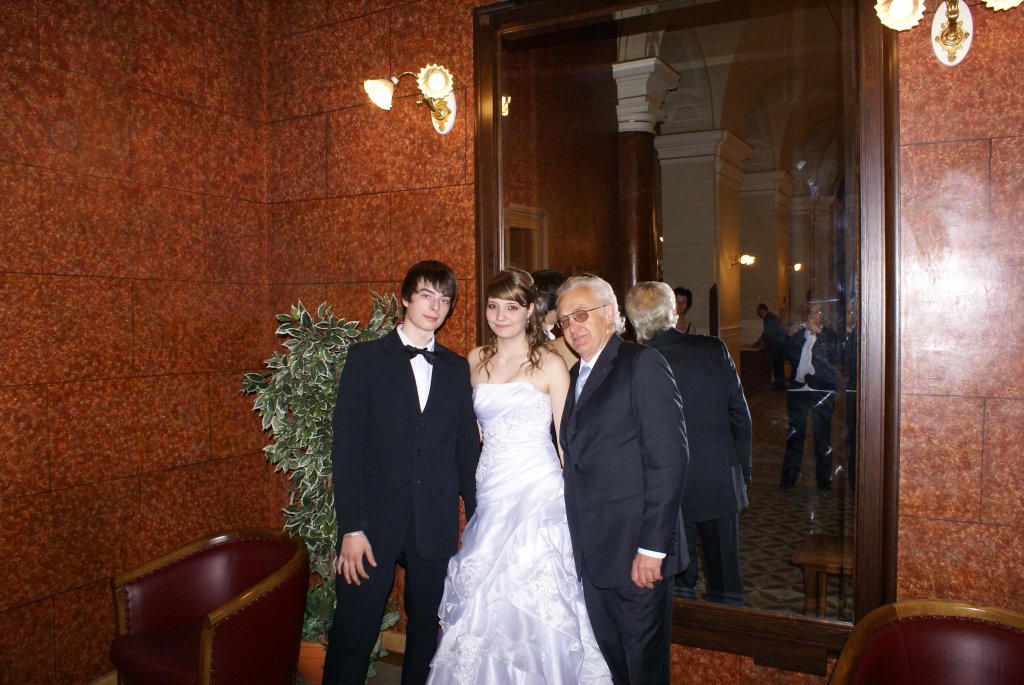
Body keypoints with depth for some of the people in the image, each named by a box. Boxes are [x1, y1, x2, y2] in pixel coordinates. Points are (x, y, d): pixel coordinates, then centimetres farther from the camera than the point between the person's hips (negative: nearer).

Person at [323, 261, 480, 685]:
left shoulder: (457, 369, 8)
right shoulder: (366, 358, -1)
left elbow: (467, 448, 9)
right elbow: (347, 448, -6)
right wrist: (351, 527, -12)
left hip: (436, 525, 3)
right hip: (375, 521, -3)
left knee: (426, 629, 14)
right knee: (353, 635, 3)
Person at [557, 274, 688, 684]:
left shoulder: (643, 364, -10)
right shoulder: (577, 374, 15)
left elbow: (669, 458, -16)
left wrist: (652, 546, -19)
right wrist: (575, 537, 7)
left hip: (637, 546, -7)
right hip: (592, 552, 7)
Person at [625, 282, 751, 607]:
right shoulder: (713, 348, -7)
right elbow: (741, 417, -1)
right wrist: (744, 471, 11)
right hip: (720, 484, 2)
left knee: (676, 582, 14)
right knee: (725, 579, 17)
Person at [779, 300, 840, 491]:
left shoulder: (829, 334, 5)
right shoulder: (799, 333, 13)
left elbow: (834, 358, -10)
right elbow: (787, 356, 6)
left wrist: (819, 333, -16)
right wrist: (790, 336, -7)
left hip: (822, 390, -2)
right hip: (798, 388, 2)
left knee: (822, 435, -2)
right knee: (794, 434, 4)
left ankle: (824, 480, 6)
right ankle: (788, 478, 11)